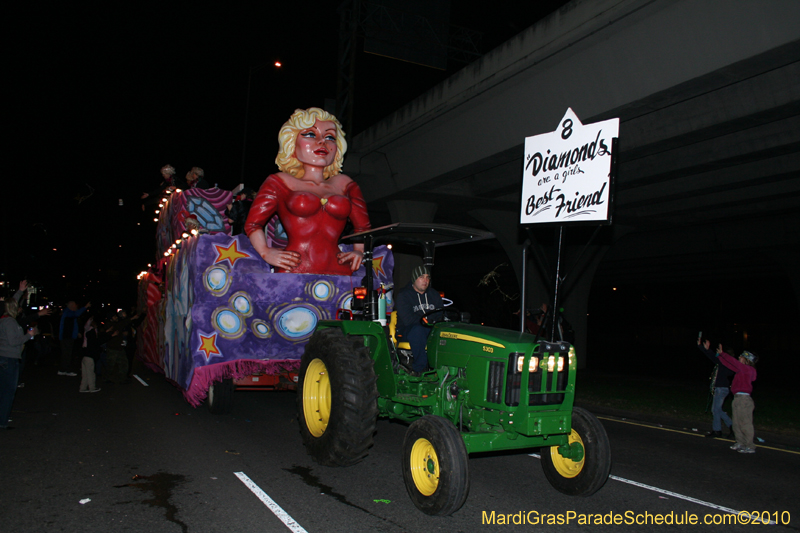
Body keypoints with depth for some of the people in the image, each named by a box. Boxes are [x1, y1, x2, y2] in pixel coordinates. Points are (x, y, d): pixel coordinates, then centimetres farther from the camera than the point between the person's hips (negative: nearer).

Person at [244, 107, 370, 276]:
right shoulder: (280, 182, 14)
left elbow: (363, 226, 29)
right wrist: (266, 253, -1)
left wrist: (359, 251, 14)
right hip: (293, 273, -1)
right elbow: (253, 223, 12)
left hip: (338, 272, 2)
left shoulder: (344, 184, 20)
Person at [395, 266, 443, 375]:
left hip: (430, 329, 4)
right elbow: (408, 319, -17)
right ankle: (420, 368, -30)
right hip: (407, 330, -4)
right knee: (418, 331, -39)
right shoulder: (403, 295, -5)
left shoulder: (434, 294, 14)